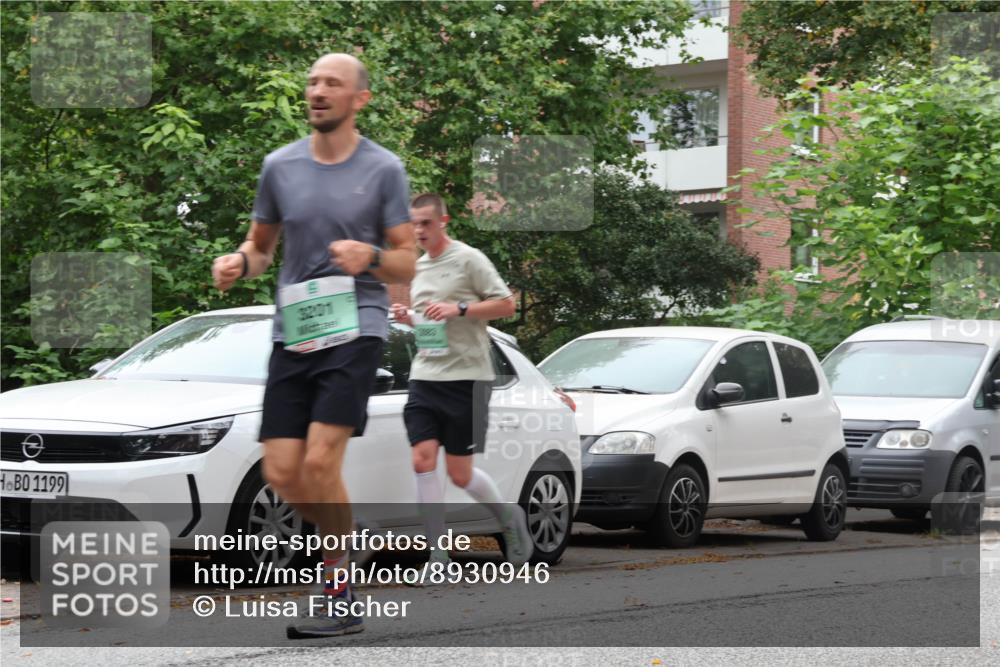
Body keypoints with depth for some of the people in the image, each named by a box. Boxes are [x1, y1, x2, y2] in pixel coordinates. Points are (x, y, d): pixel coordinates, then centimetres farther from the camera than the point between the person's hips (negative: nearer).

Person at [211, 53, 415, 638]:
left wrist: (370, 256, -20)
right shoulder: (280, 166, 9)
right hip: (293, 331, 4)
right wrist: (238, 263, -3)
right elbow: (262, 245, 20)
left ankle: (341, 595, -5)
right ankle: (340, 542, 26)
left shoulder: (384, 169, 1)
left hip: (355, 327, -4)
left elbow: (407, 264, 2)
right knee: (282, 473, -3)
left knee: (320, 461, -17)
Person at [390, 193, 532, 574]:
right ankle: (438, 559, -5)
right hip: (424, 376, 6)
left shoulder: (469, 259, -5)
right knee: (423, 460, -8)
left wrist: (458, 308, -17)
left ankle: (510, 517, 27)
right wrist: (406, 318, 6)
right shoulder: (417, 267, 16)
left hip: (466, 376, -6)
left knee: (460, 473, -3)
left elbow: (506, 304, -7)